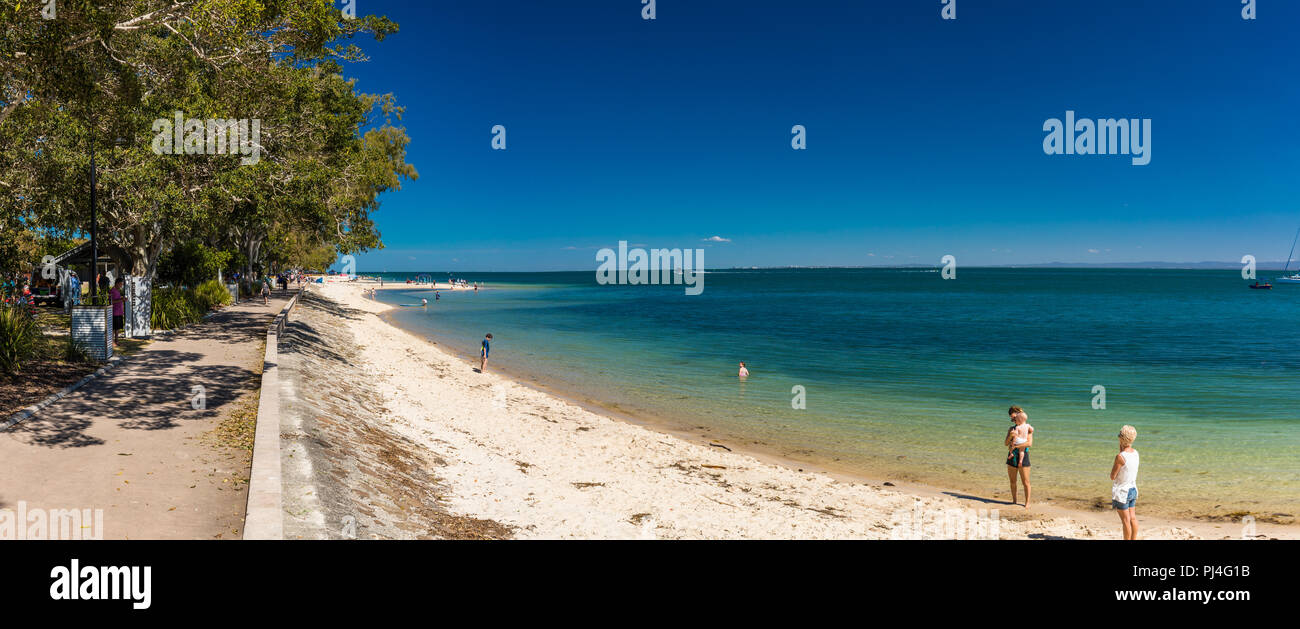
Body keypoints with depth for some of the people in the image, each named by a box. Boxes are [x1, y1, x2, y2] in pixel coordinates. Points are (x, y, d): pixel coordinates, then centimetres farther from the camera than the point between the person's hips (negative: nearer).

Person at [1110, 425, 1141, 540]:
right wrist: (1122, 450, 3)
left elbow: (1112, 476, -15)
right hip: (1133, 489, 7)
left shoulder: (1120, 457, -24)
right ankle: (1134, 539, 25)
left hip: (1121, 492, -7)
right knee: (1132, 518, 16)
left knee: (1126, 520, 3)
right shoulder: (1135, 453, -2)